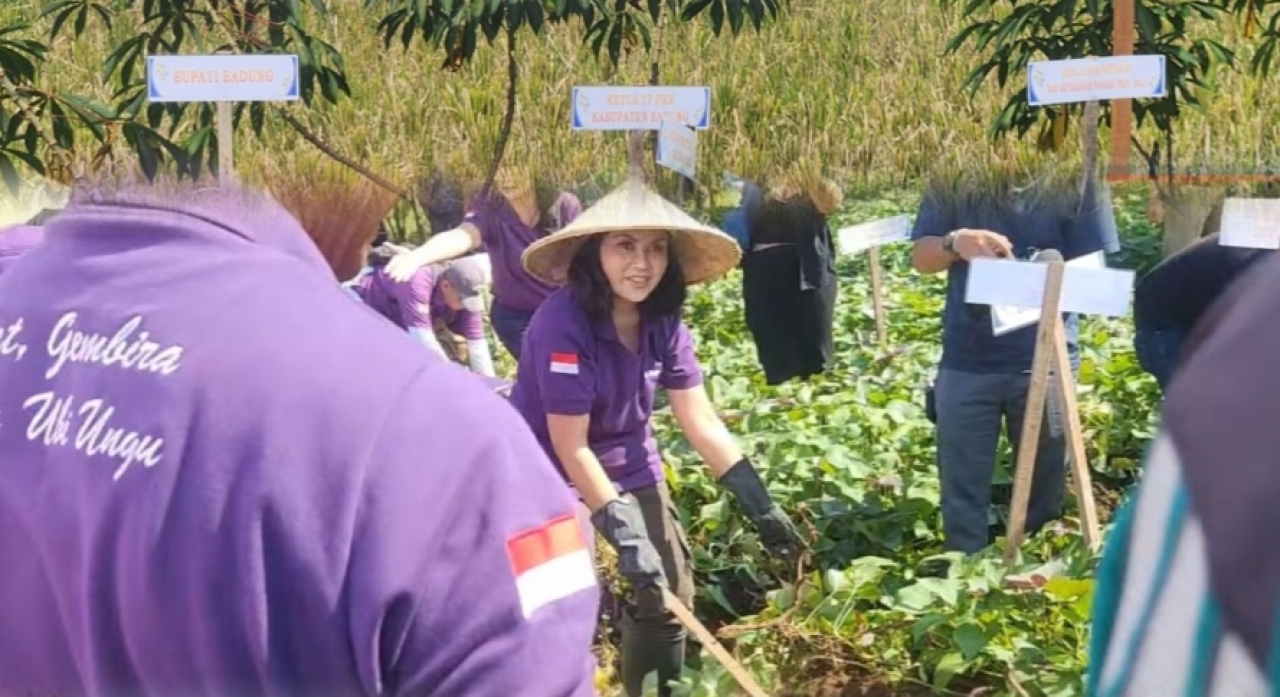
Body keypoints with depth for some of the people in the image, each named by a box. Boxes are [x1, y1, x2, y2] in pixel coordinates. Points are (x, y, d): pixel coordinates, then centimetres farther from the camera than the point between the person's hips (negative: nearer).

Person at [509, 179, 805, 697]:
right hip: (553, 477, -6)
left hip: (630, 469, 6)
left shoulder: (663, 321, -7)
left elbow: (702, 422, -4)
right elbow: (570, 447, -23)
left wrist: (760, 505, -8)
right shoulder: (564, 323, -27)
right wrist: (624, 535, -25)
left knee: (668, 595, 8)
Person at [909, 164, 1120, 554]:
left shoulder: (1074, 178, -3)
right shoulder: (953, 178, 1)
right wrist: (955, 242, -19)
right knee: (962, 492, 6)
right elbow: (920, 256, 3)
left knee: (1044, 489, 13)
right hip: (967, 361, 1)